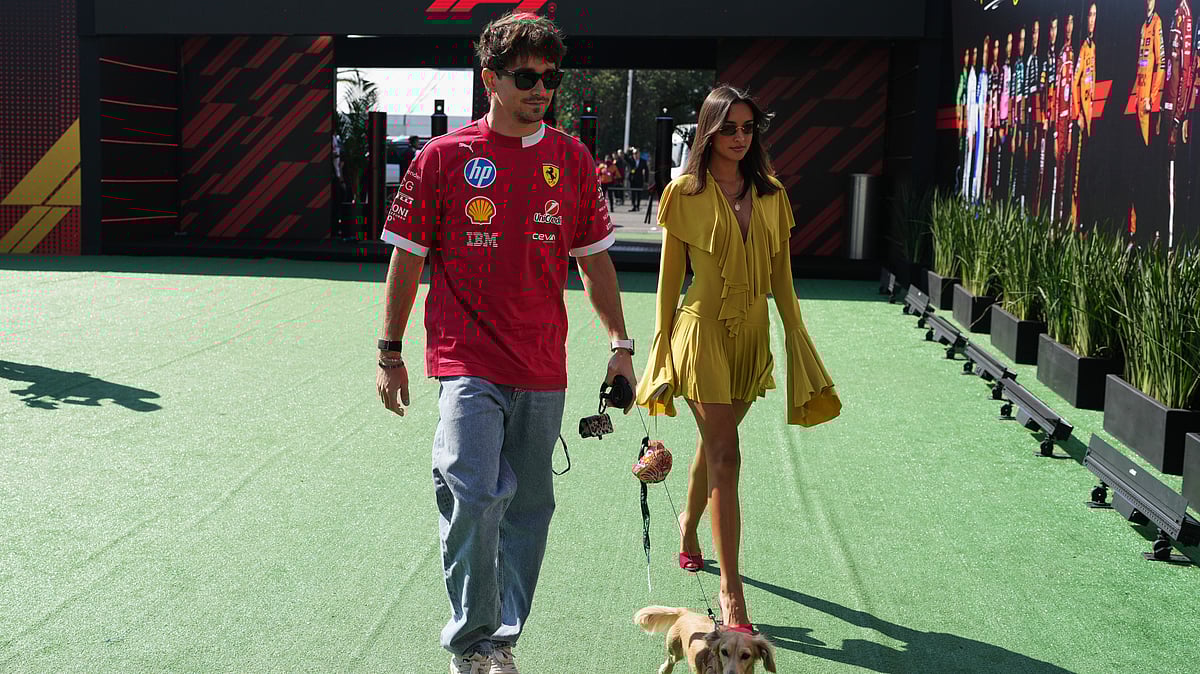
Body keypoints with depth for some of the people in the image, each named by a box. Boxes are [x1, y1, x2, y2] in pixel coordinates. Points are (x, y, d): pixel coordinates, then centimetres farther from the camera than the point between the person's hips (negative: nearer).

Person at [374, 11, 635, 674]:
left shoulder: (572, 159, 7)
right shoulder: (443, 158, -1)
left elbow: (595, 259, 14)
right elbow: (407, 258, 5)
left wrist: (620, 345, 11)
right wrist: (390, 353, 5)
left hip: (543, 369, 4)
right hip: (467, 361, -3)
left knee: (529, 506, 9)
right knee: (474, 495, -18)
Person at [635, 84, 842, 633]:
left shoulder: (771, 195, 6)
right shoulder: (685, 193, -5)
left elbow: (781, 277, 11)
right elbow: (669, 277, -2)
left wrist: (797, 342, 9)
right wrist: (661, 350, -1)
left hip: (752, 333, 5)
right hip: (704, 330, -5)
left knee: (713, 444, 18)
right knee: (725, 457, -10)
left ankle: (688, 527, 47)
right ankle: (730, 593, -6)